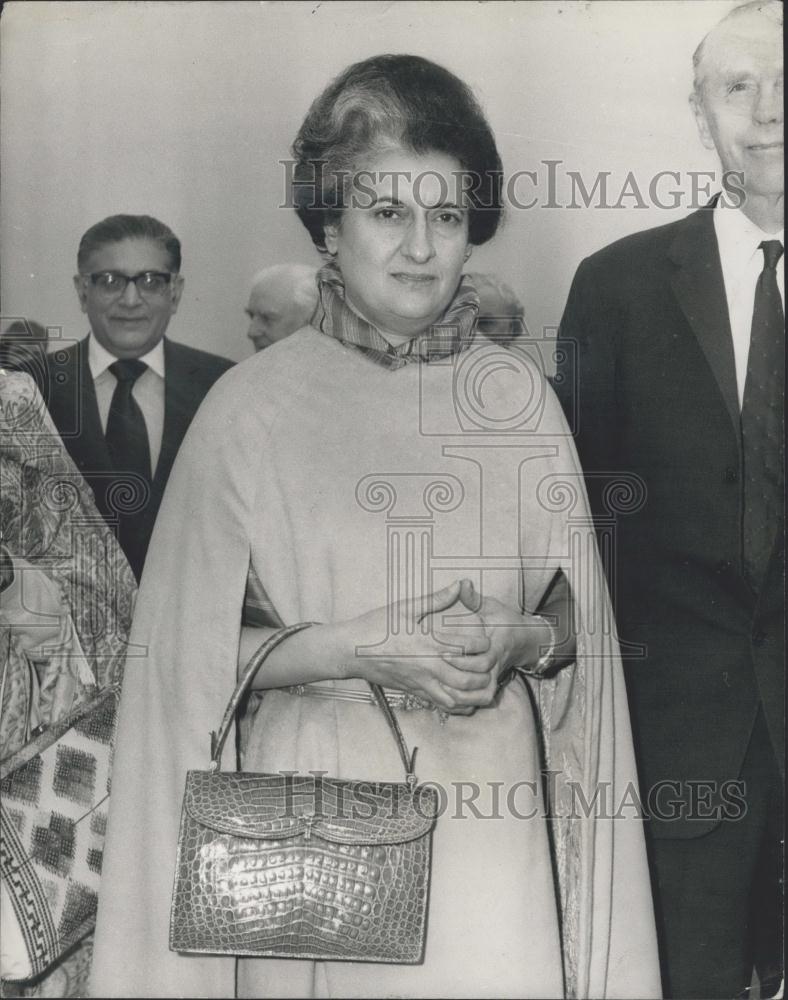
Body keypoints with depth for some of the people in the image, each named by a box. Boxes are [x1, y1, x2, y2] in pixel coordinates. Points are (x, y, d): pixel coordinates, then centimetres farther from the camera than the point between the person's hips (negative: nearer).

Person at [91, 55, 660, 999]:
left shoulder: (518, 398, 2)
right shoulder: (251, 409, -5)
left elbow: (580, 619, 9)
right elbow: (192, 651, -3)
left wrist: (518, 639, -12)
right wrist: (360, 648, -15)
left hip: (488, 804, 2)